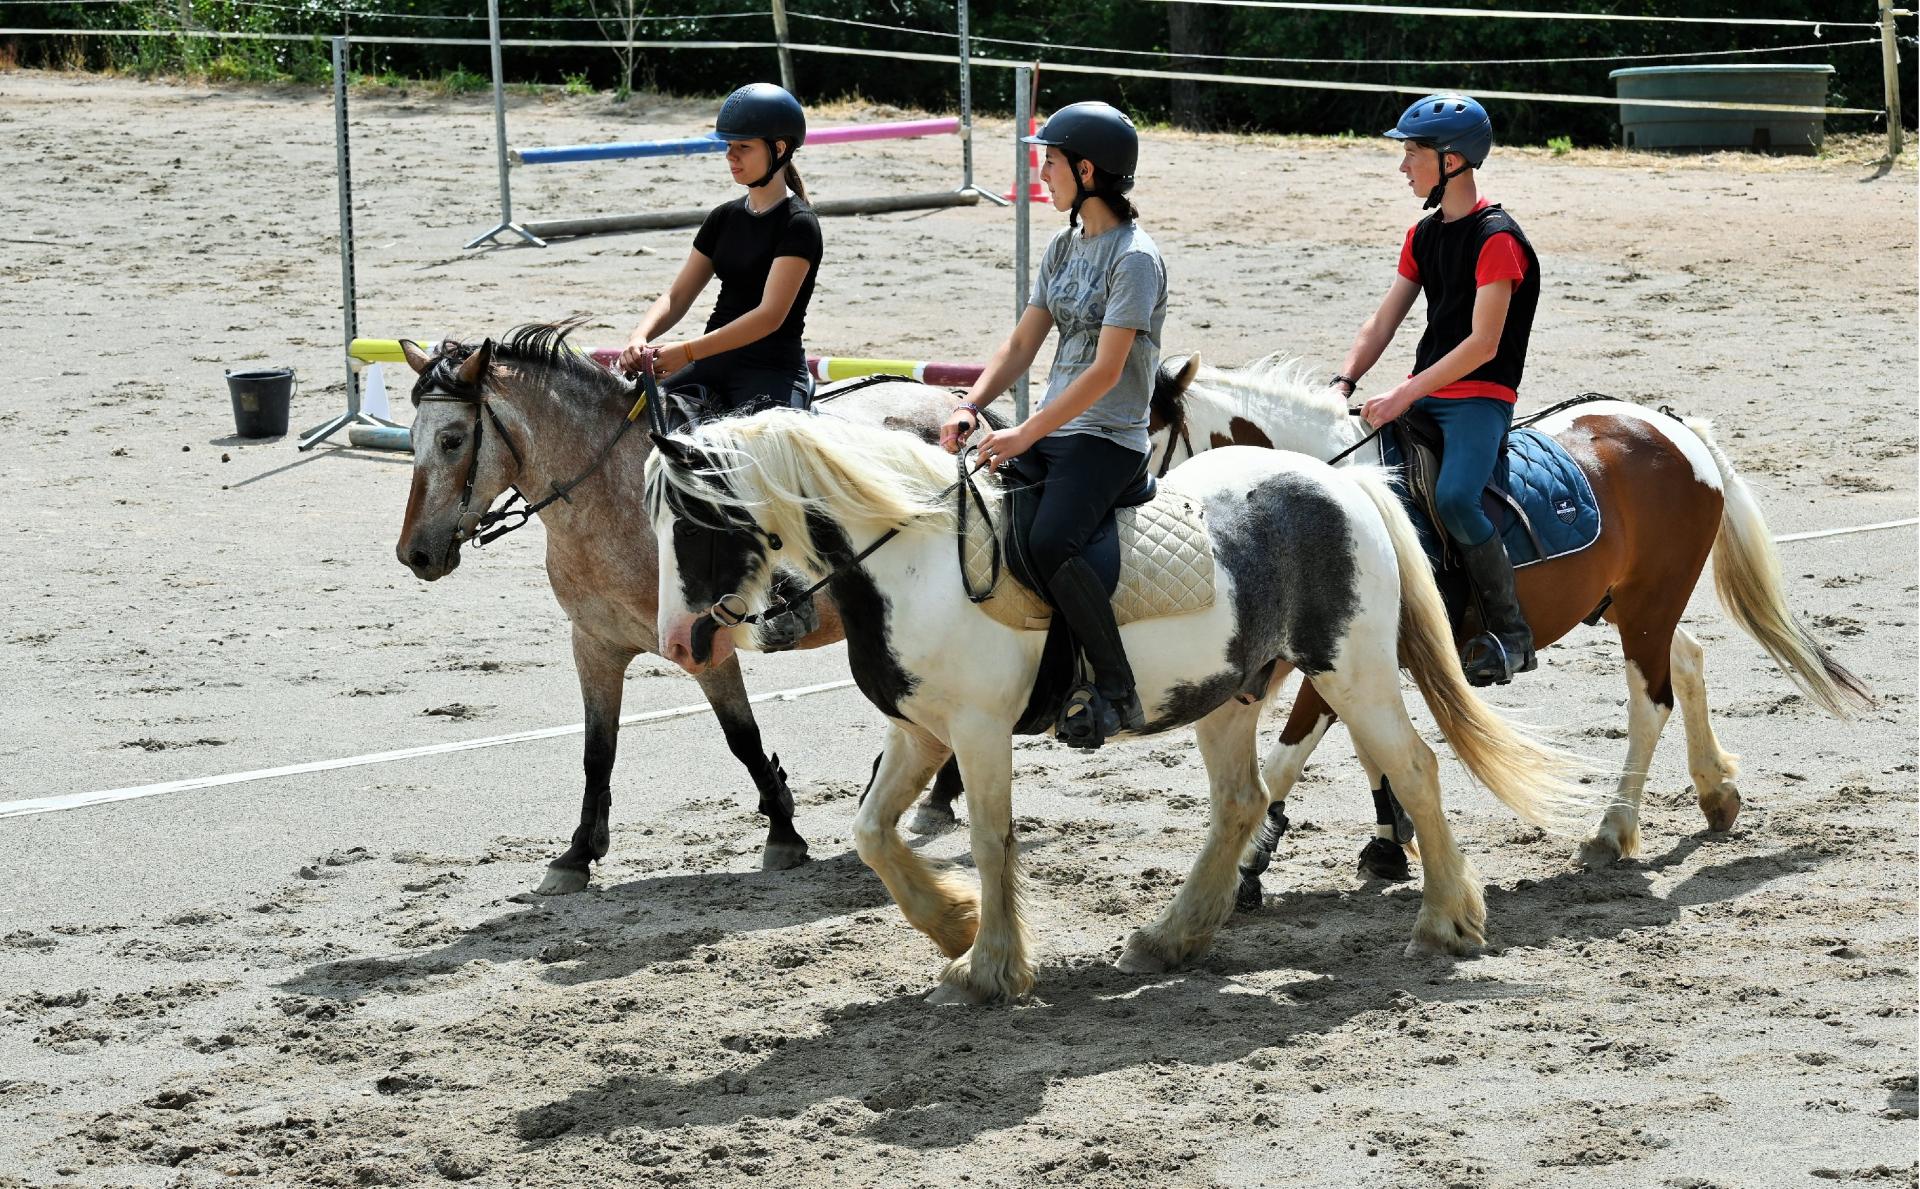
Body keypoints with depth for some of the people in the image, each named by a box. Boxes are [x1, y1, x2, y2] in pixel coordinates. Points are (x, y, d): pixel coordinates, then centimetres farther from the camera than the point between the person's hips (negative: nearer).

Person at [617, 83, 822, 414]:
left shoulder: (798, 225, -9)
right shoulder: (724, 218, 13)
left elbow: (771, 315, -19)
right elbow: (677, 297, 12)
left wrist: (686, 352, -25)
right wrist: (639, 337, -11)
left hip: (773, 368, -7)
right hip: (715, 360, 7)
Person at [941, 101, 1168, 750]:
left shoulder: (1135, 258, -12)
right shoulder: (1064, 247, 14)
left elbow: (1105, 371, -19)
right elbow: (1021, 344, 13)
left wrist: (1027, 434, -22)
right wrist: (970, 408, -3)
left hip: (1108, 437, -8)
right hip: (1049, 429, 9)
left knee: (1047, 543, -31)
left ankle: (1117, 692, -19)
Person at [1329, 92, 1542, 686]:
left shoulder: (1496, 238, -13)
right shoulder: (1423, 235, 13)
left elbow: (1483, 344, -19)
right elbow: (1382, 323, 13)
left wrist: (1405, 395, -21)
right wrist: (1344, 383, -3)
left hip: (1480, 397, -9)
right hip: (1425, 393, 9)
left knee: (1453, 497, -31)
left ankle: (1510, 632, -17)